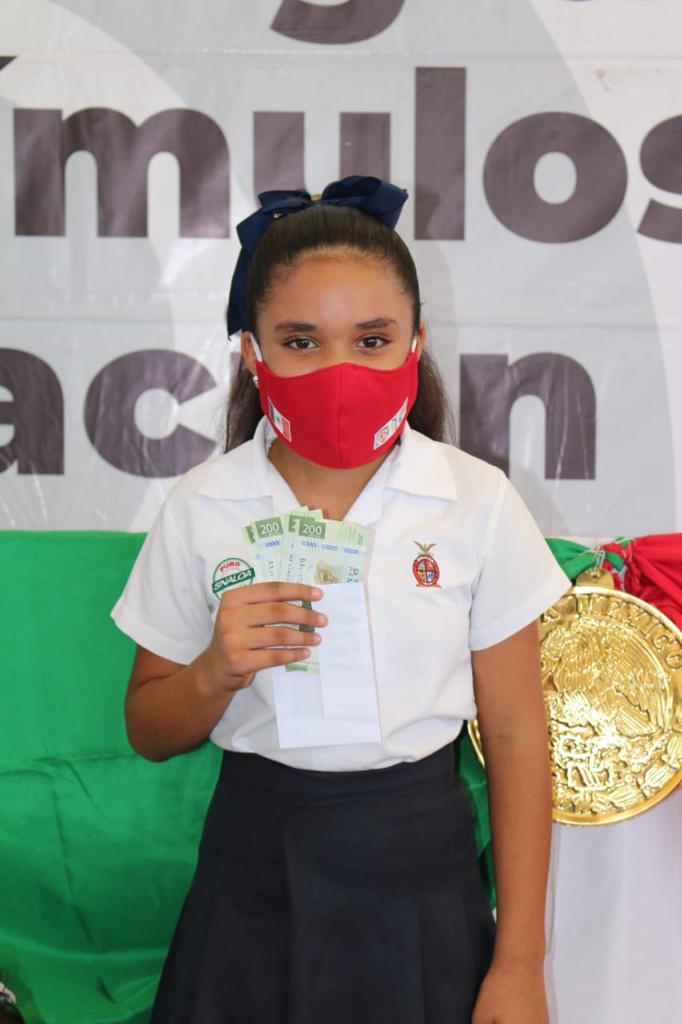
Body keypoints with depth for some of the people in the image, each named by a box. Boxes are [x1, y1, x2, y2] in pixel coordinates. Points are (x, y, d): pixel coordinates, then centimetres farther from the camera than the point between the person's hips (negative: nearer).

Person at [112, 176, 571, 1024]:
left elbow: (515, 736, -4)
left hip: (420, 867, -1)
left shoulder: (479, 503, -7)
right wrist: (216, 674, -18)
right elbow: (149, 733, 4)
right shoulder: (199, 509, -4)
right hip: (252, 872, 1)